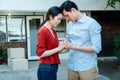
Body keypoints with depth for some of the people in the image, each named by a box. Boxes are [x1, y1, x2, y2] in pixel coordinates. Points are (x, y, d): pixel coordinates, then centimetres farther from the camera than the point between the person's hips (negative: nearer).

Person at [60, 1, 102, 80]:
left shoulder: (92, 23, -9)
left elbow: (96, 48, -14)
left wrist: (73, 47, -17)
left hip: (87, 68, -5)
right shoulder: (69, 25, 9)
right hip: (72, 67, 5)